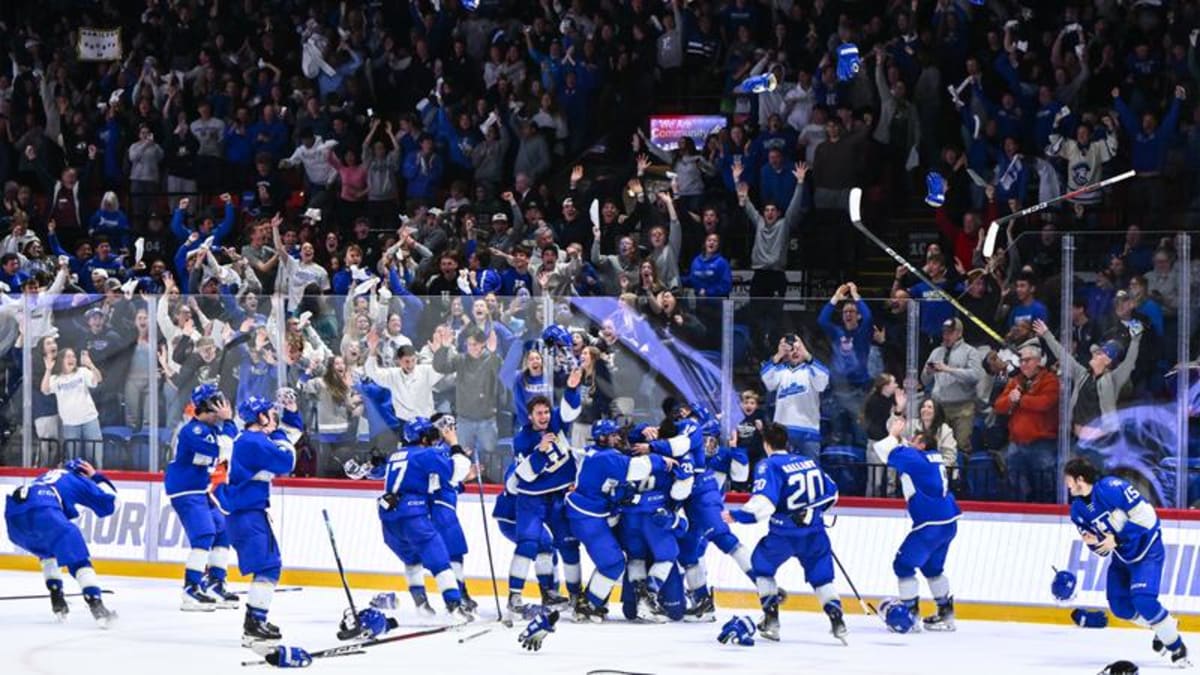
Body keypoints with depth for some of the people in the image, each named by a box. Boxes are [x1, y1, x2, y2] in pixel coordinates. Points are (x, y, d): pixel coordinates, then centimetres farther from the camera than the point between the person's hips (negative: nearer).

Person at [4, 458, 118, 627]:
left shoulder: (49, 476, 41)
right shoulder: (78, 479, 24)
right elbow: (108, 503, 25)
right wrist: (97, 477, 35)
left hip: (13, 518, 6)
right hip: (40, 511, -6)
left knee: (48, 550, 34)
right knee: (78, 558, -7)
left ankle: (57, 599, 25)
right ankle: (95, 604, -26)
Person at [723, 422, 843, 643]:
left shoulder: (769, 466, -9)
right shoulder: (808, 462, 11)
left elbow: (763, 504, -21)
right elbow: (831, 492, 20)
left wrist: (737, 515, -10)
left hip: (784, 533, -4)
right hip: (814, 533, 4)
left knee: (762, 564, 20)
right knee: (821, 575, 17)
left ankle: (771, 619, 13)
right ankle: (837, 620, 2)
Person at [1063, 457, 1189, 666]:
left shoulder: (1111, 488, -24)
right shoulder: (1078, 510, 1)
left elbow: (1145, 515, -25)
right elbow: (1102, 549, 7)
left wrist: (1117, 539, -24)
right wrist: (1093, 542, -17)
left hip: (1147, 550, -8)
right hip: (1122, 556, 8)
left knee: (1143, 600, -22)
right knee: (1120, 605, 2)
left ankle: (1176, 647, -6)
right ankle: (1162, 627, 26)